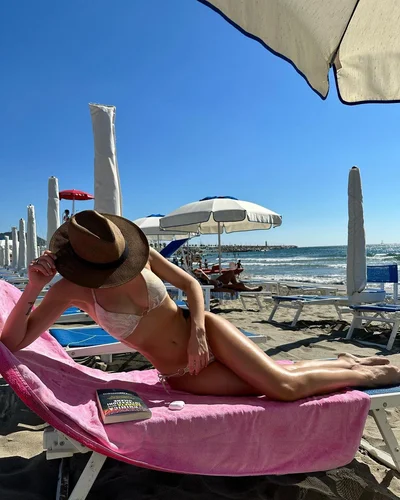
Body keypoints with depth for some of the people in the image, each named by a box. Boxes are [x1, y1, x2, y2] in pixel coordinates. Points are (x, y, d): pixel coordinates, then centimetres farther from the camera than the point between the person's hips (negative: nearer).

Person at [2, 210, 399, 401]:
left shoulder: (140, 254, -12)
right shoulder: (71, 291, -14)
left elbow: (190, 283, -1)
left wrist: (198, 329, -16)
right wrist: (33, 288, -28)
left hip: (206, 331, 1)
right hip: (182, 377, 0)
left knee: (284, 380, -13)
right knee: (283, 388, -10)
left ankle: (350, 366, 18)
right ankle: (356, 371, 15)